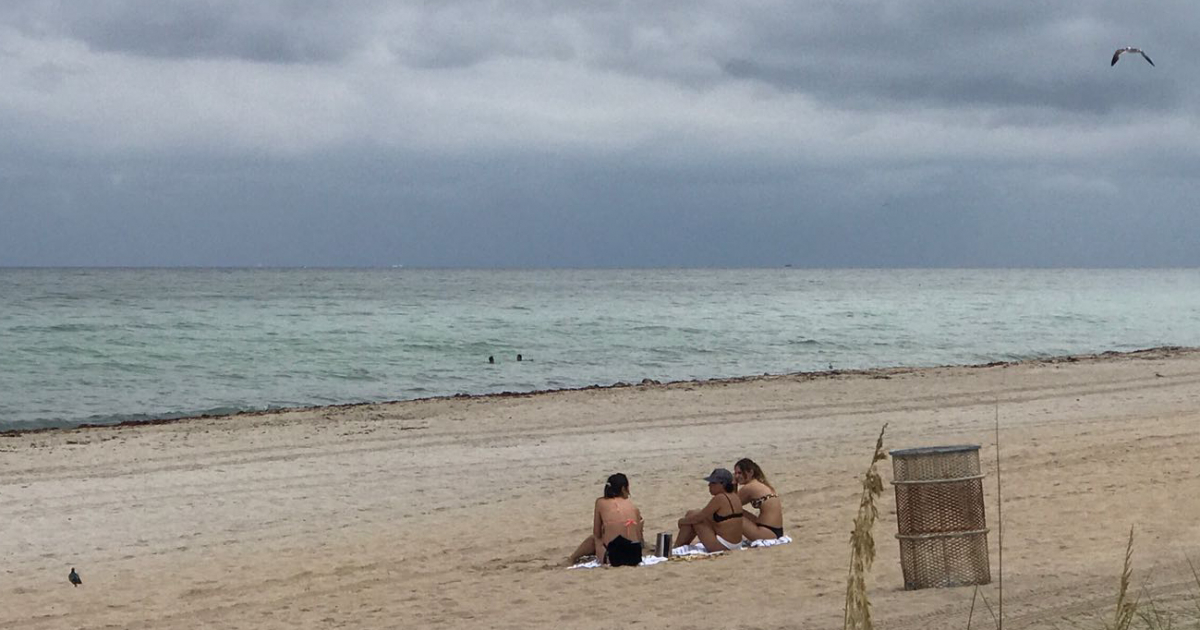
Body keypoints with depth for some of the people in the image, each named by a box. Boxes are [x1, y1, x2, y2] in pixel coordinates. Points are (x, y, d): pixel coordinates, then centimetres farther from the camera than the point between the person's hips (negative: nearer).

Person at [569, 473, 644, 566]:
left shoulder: (601, 503, 4)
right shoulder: (633, 506, 7)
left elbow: (597, 534, 9)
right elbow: (639, 538, 7)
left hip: (615, 558, -2)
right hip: (635, 558, 2)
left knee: (593, 539, 31)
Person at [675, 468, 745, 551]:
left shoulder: (720, 498, -20)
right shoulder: (733, 496, 5)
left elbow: (698, 517, -12)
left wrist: (682, 521, 3)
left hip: (722, 545, -9)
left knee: (691, 516, 0)